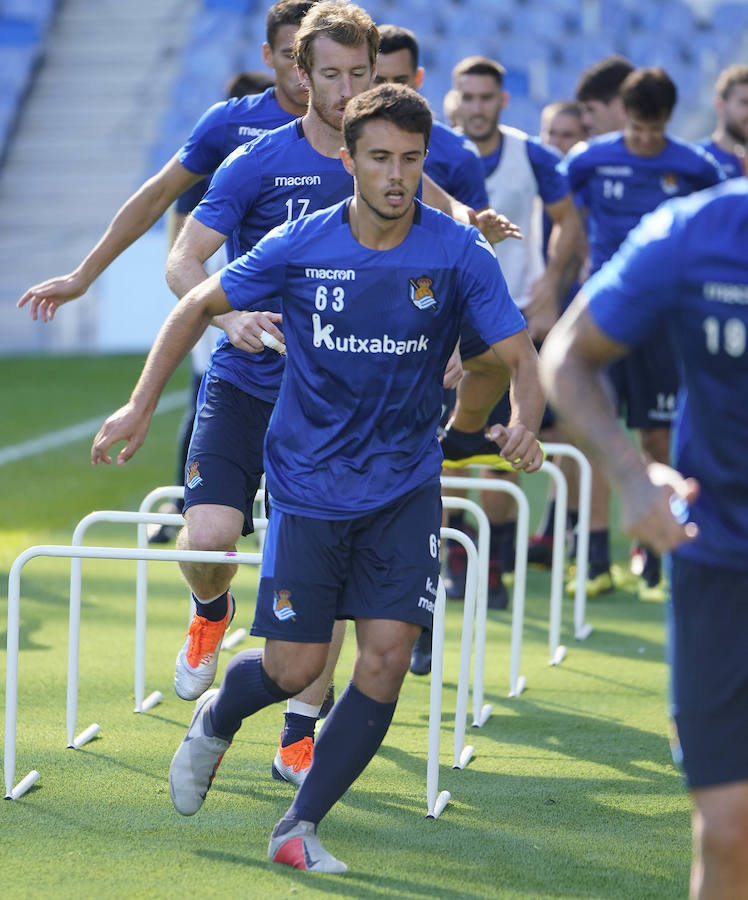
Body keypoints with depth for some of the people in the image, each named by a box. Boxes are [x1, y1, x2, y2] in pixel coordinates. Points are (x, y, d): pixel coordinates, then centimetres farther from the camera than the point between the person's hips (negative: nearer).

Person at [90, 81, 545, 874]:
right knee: (296, 668, -2)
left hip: (404, 488, 1)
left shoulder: (460, 255, -11)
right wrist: (141, 405, -1)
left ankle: (299, 827, 6)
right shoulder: (299, 247, -10)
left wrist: (523, 422, -33)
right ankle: (217, 720, 35)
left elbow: (520, 357, -11)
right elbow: (199, 304, 4)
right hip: (308, 483, -1)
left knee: (387, 654, -10)